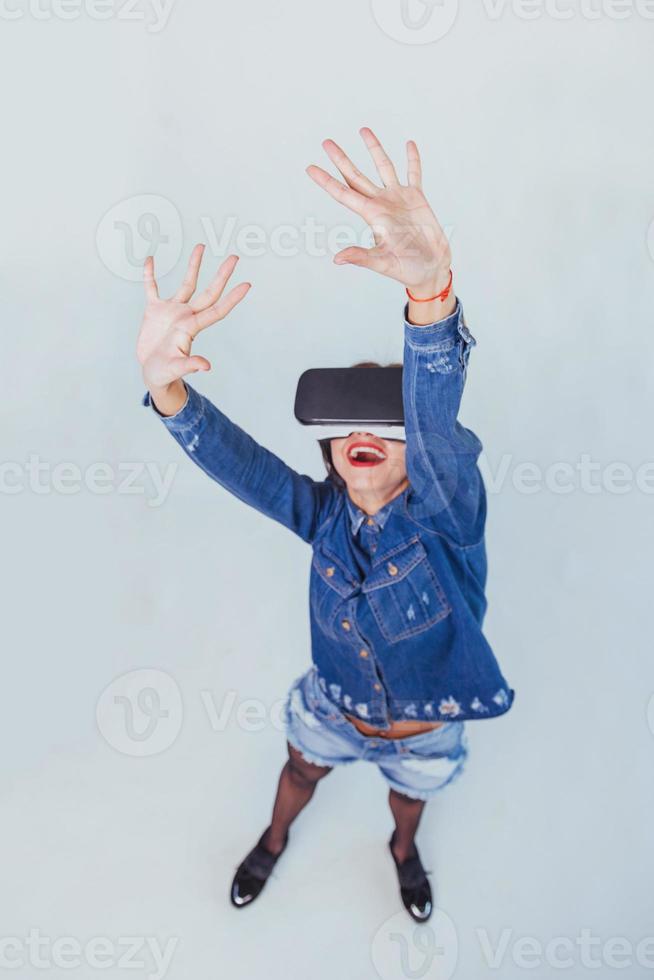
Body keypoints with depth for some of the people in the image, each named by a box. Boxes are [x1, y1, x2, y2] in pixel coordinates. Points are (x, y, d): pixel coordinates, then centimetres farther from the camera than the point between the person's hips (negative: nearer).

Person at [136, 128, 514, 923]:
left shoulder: (443, 514, -32)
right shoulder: (323, 514, -23)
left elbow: (436, 417, -53)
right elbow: (233, 458, -36)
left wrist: (431, 290, -72)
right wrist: (164, 385, -57)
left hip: (426, 731, -1)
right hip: (333, 713, 2)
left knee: (409, 796, 31)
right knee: (301, 773, 31)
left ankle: (403, 852, 69)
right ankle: (274, 842, 67)